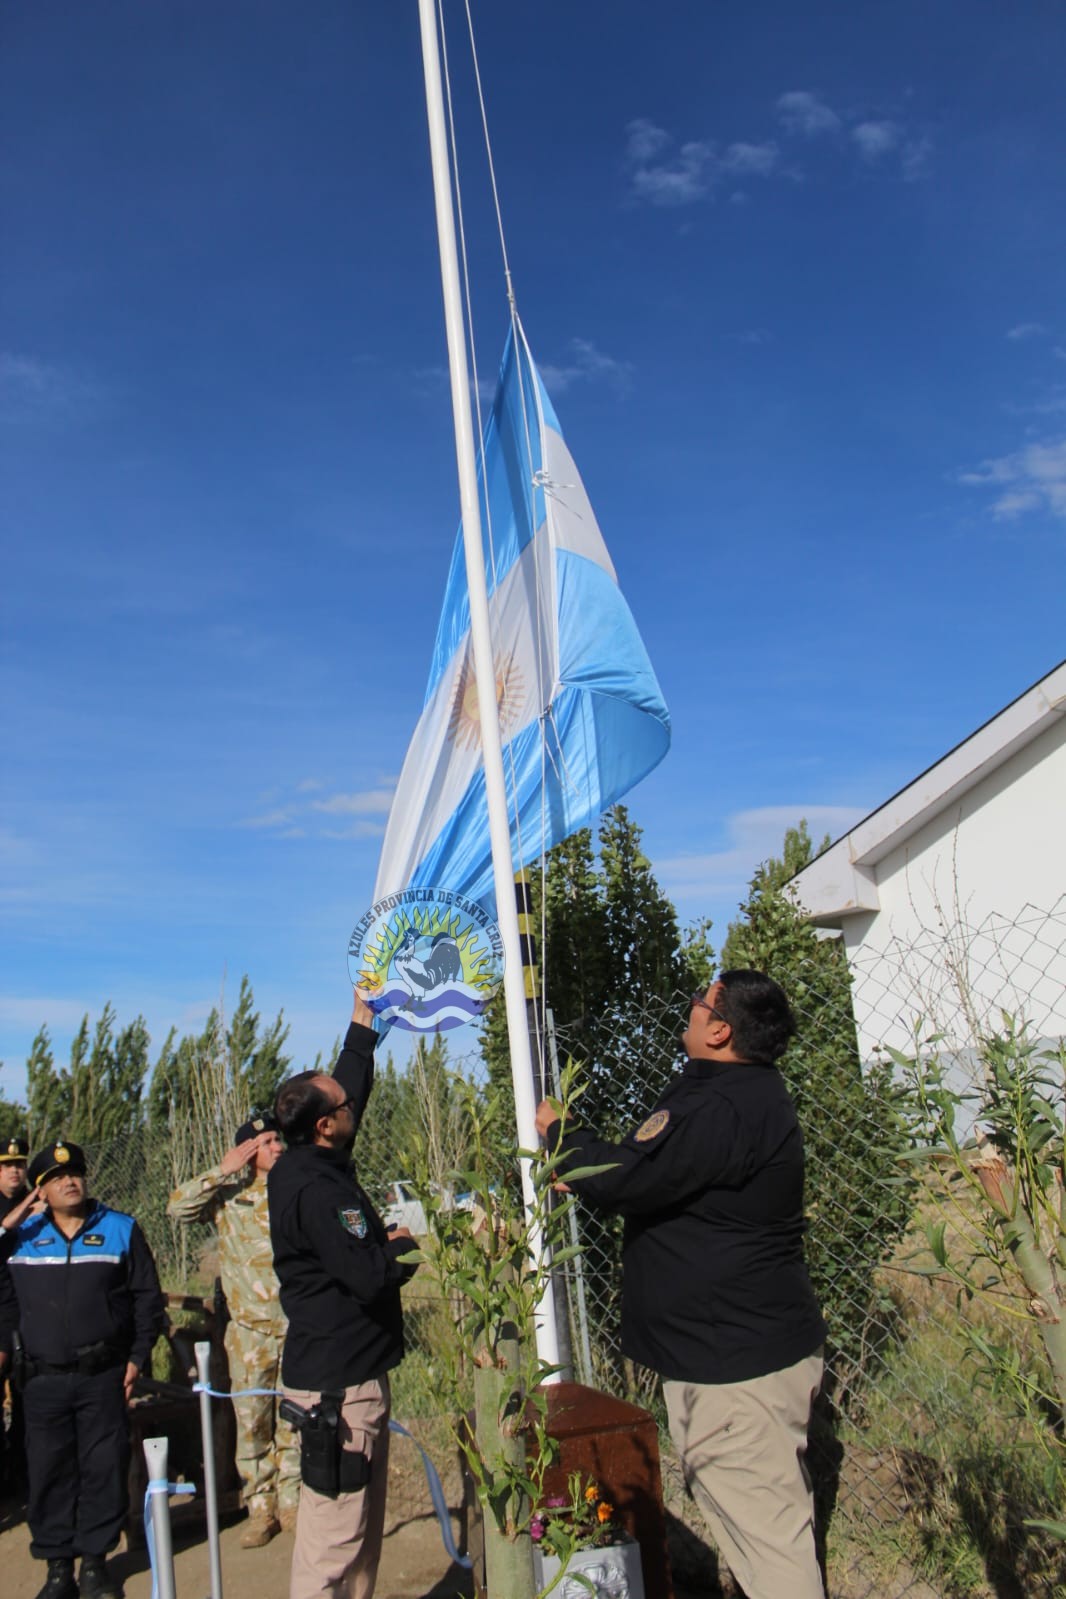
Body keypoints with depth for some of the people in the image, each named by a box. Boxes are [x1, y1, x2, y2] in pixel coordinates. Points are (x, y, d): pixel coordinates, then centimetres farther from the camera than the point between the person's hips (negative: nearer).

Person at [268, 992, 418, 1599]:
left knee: (362, 1526, 19)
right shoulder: (317, 1189, -23)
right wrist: (403, 1244, -8)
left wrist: (364, 1018, 28)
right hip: (339, 1382, -10)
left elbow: (351, 1080, 21)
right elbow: (370, 1276, -29)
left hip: (347, 1371, 10)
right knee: (334, 1534, -3)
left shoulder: (311, 1165, 7)